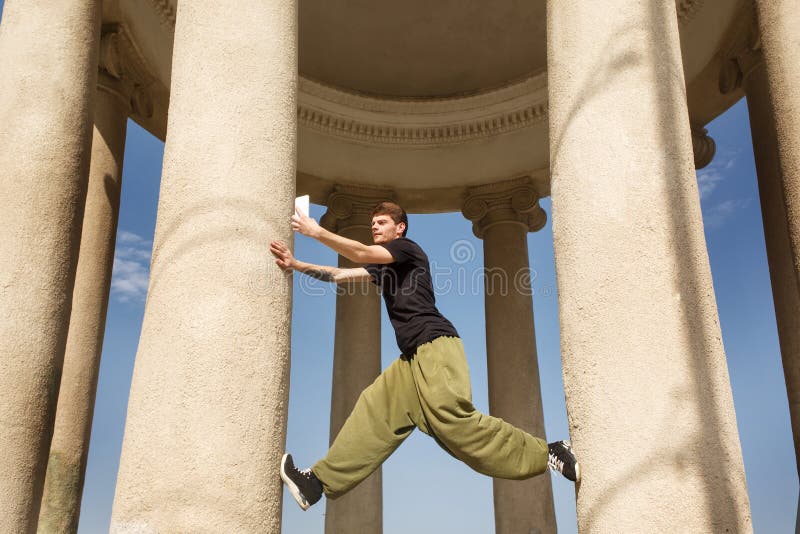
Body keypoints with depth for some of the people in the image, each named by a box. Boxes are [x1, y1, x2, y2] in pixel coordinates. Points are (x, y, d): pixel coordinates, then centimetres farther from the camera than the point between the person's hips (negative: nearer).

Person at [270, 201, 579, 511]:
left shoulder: (408, 248, 4)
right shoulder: (383, 267, 28)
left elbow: (361, 254, -8)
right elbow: (340, 275, 23)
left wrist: (316, 232, -4)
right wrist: (296, 264, 12)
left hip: (435, 343, -9)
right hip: (413, 356, 9)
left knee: (451, 419, -22)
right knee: (374, 409, 1)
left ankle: (548, 453, -17)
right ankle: (321, 481, 1)